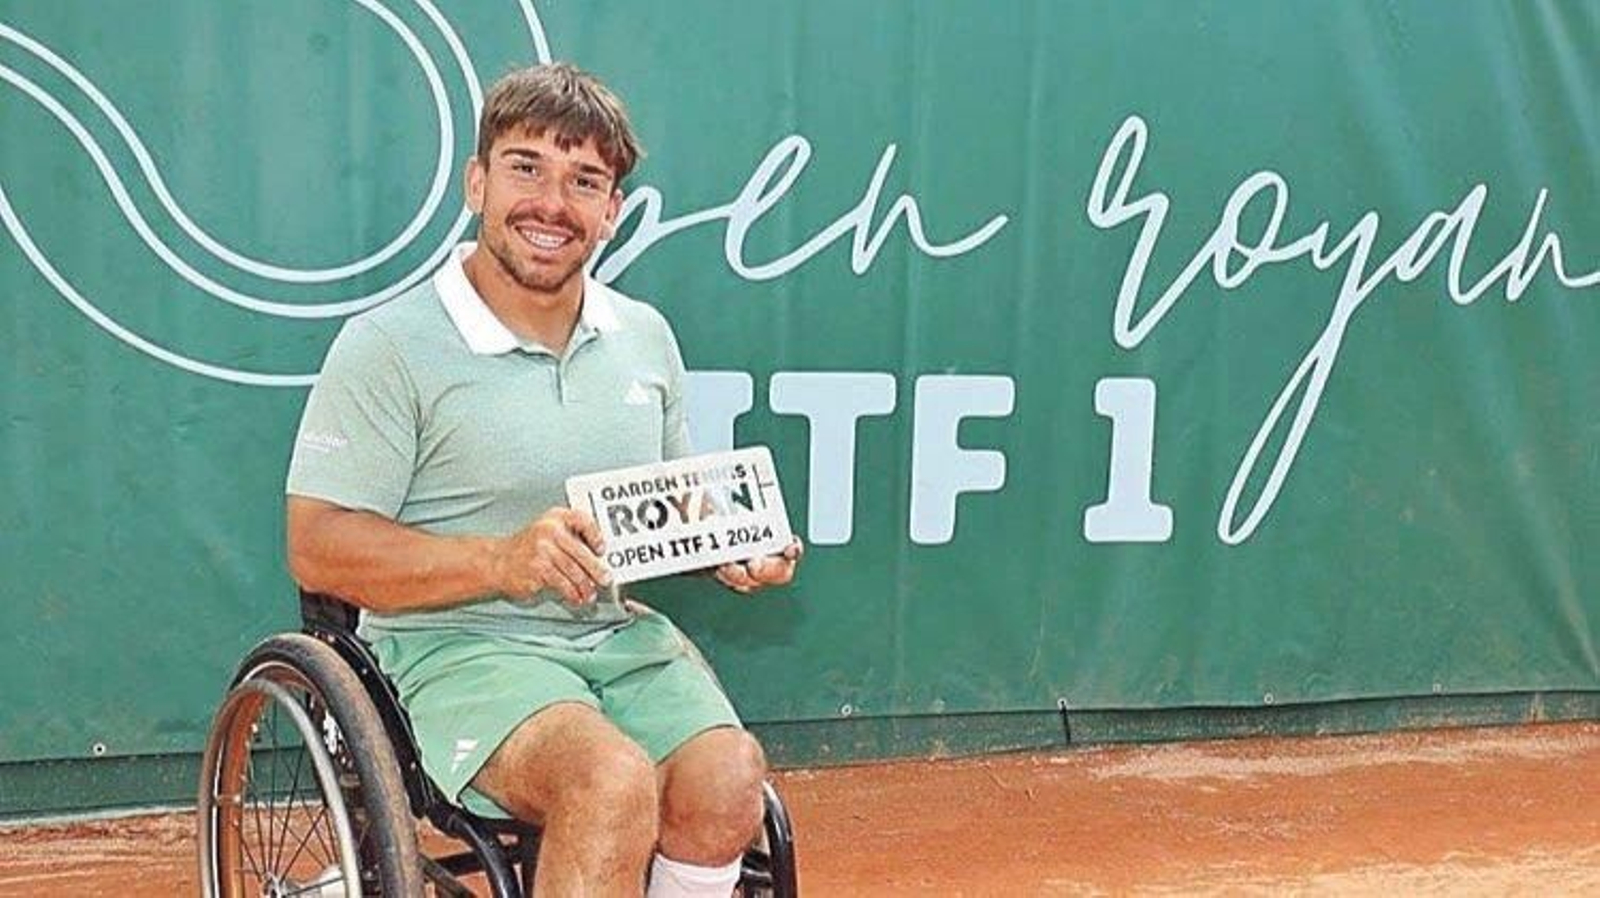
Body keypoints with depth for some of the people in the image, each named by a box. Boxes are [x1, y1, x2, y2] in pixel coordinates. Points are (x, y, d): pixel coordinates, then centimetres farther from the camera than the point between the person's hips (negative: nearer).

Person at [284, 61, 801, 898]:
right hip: (455, 643, -5)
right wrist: (502, 561, -23)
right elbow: (318, 549, -10)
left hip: (622, 636, 5)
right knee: (613, 783, -33)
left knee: (727, 785, -24)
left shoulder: (645, 337, 12)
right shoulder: (388, 346, -6)